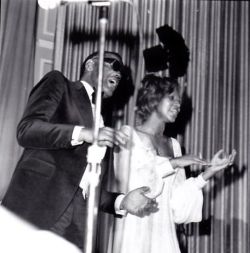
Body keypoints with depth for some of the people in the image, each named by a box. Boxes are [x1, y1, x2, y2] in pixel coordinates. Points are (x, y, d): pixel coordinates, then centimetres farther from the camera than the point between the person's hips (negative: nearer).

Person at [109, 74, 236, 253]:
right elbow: (125, 181, -15)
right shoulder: (129, 134, 1)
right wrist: (173, 163, -13)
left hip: (163, 232, 4)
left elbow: (177, 198, 5)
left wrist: (210, 171, -3)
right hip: (134, 230, -4)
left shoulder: (173, 144, 13)